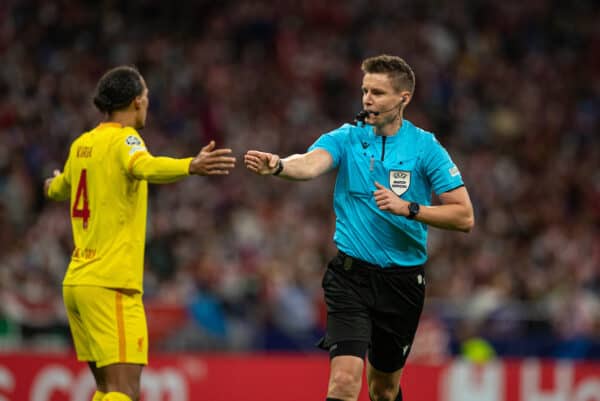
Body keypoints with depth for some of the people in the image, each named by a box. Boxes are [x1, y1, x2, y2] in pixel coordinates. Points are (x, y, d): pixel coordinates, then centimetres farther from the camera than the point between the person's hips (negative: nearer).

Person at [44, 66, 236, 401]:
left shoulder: (82, 145, 14)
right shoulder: (124, 138, -9)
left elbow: (59, 188, 36)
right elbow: (145, 167, -33)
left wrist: (53, 186, 60)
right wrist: (191, 167, -50)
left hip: (76, 281, 9)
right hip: (111, 285, -9)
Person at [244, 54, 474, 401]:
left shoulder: (425, 148, -3)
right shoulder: (346, 138, -2)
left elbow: (464, 217, -6)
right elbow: (310, 164, -24)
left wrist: (408, 208, -18)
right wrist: (278, 165, -46)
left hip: (402, 280, 1)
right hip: (351, 277, -1)